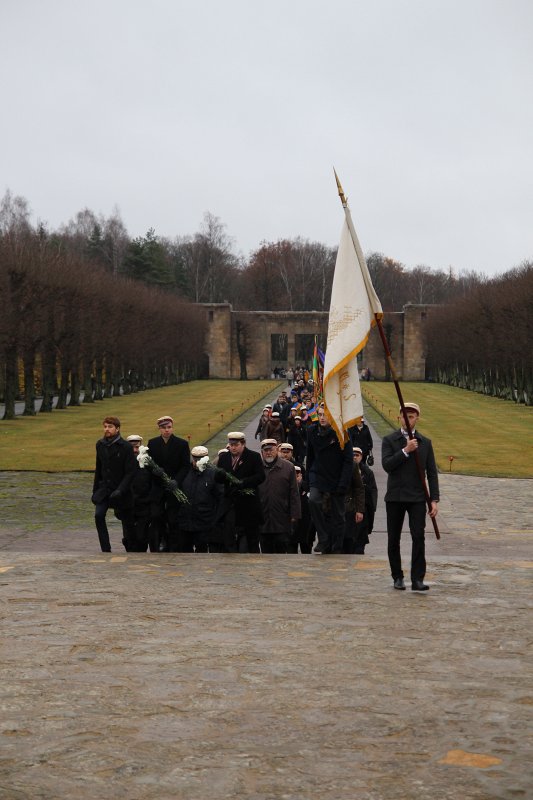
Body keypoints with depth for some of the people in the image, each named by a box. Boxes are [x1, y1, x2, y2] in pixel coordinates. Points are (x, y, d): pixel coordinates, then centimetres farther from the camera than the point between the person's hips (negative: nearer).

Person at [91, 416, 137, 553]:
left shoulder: (126, 447, -11)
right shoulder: (100, 445, 5)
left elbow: (131, 472, -13)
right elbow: (98, 469, 14)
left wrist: (120, 490, -23)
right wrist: (95, 490, 13)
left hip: (122, 491, -4)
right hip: (104, 488, 4)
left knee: (127, 521, 6)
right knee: (98, 515, -17)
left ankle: (130, 549, 28)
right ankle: (106, 550, -13)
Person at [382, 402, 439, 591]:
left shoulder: (425, 443, 8)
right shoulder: (390, 440, 3)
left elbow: (432, 473, 6)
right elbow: (386, 465, -11)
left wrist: (434, 500, -2)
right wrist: (405, 451, -18)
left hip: (417, 498, 0)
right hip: (395, 497, 0)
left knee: (419, 538, -10)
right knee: (393, 540, 6)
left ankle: (417, 579, -10)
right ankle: (397, 577, 20)